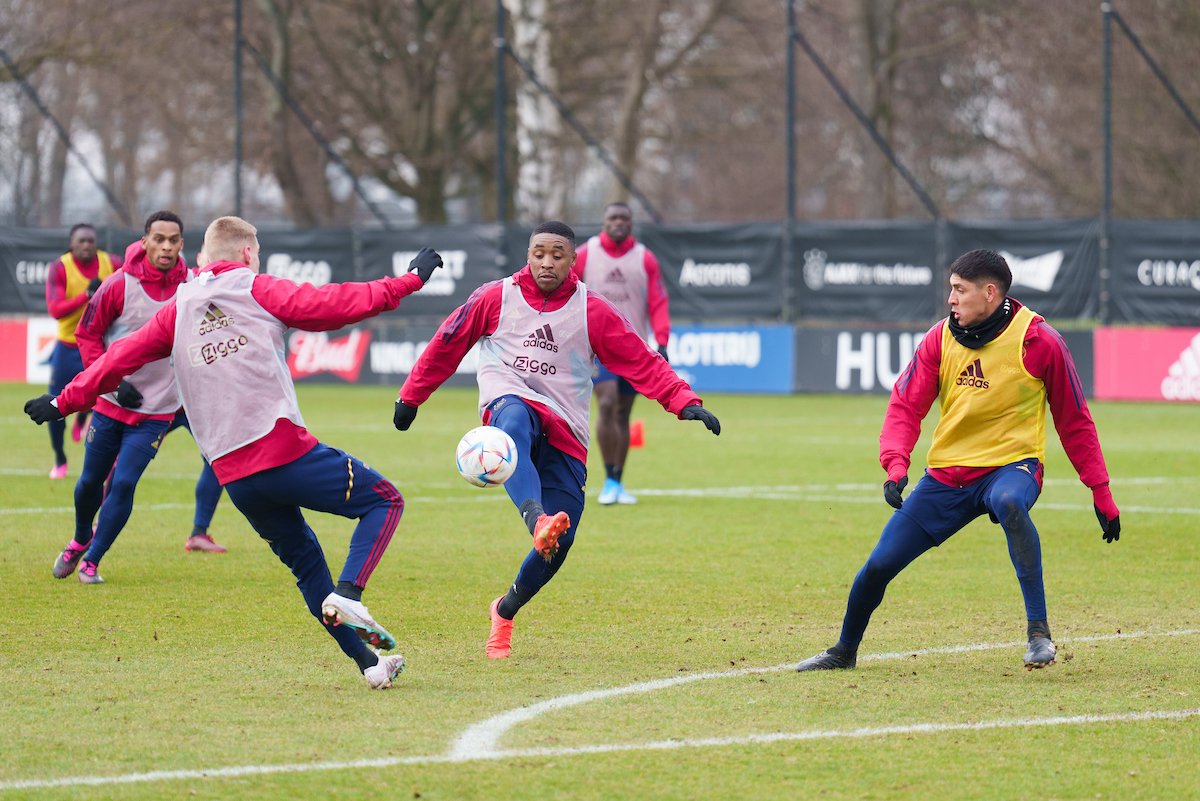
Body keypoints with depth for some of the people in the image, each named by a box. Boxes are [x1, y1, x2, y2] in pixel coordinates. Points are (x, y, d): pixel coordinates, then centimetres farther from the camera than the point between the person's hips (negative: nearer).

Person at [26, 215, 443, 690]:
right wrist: (410, 280, 7)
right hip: (285, 450, -5)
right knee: (383, 500, 7)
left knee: (303, 559, 18)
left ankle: (368, 663, 12)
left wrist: (64, 402, 28)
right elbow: (337, 305, -1)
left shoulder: (178, 309, 16)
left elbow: (121, 358, 16)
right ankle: (346, 594, -16)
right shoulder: (259, 291, 5)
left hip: (232, 474, 5)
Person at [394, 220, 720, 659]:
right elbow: (445, 346, 17)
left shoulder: (592, 311, 7)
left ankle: (506, 610, 18)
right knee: (515, 422, -42)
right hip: (510, 405, -2)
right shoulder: (495, 299, 6)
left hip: (566, 434, 2)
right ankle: (536, 519, -67)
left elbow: (642, 363, 6)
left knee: (559, 544, -10)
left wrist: (684, 402, -6)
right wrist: (411, 397, 22)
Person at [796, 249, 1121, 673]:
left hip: (1012, 464, -4)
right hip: (947, 475, 4)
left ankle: (1039, 630, -35)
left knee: (1008, 501, -41)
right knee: (880, 564, -2)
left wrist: (1101, 494, -1)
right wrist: (896, 466, -20)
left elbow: (1074, 422, -2)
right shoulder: (941, 338, -2)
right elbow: (905, 407, -1)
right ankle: (845, 651, 26)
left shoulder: (1039, 341, -11)